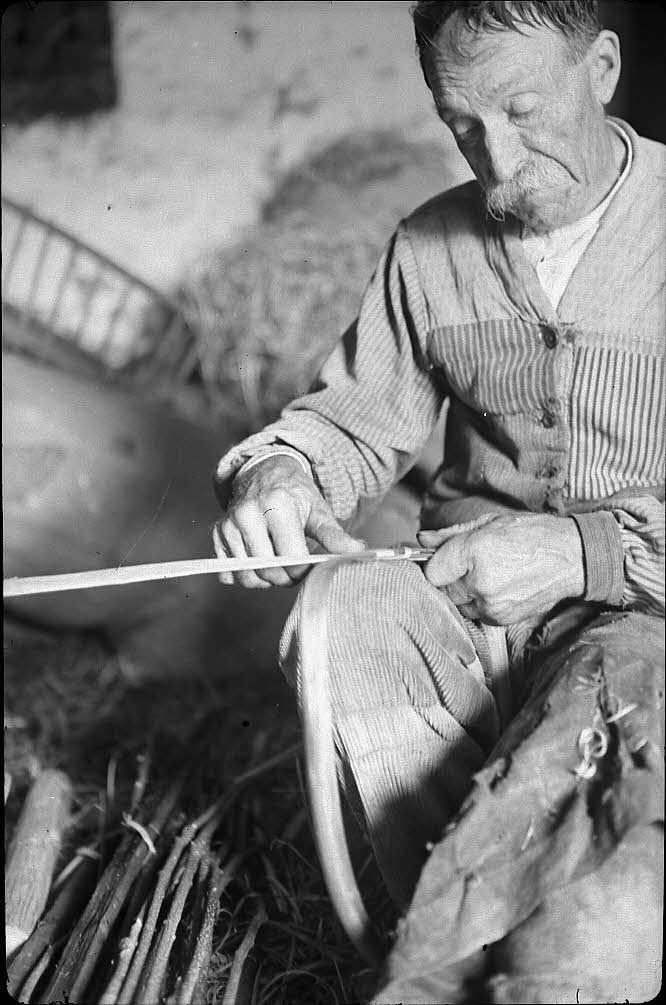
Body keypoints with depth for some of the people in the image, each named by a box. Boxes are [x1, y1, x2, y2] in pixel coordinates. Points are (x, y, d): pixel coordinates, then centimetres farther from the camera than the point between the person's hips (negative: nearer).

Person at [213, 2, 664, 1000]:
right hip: (465, 586, 4)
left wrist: (584, 550, -21)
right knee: (339, 621, -27)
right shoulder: (429, 247, 8)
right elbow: (357, 415, 14)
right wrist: (278, 475, -9)